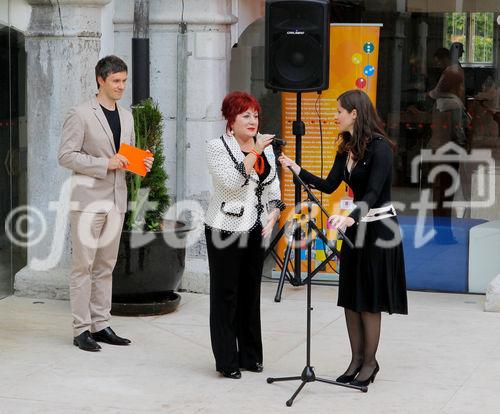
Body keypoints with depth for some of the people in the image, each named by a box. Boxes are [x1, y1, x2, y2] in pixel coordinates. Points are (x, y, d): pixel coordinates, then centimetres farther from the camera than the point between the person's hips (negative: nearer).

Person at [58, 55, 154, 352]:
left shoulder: (127, 117, 15)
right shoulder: (81, 115, -7)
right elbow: (66, 156, -12)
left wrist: (141, 163, 2)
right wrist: (105, 164, -19)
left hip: (116, 201, 7)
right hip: (88, 200, -7)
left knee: (106, 267, 10)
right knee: (84, 266, -4)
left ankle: (101, 325, 16)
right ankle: (82, 329, -1)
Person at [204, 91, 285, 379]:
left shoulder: (265, 146, 11)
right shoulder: (218, 147, -7)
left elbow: (274, 187, 16)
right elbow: (231, 181, -22)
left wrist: (274, 213, 0)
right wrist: (254, 152, -21)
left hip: (256, 230, 6)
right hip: (226, 229, -5)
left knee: (251, 292, 11)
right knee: (225, 293, -1)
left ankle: (250, 355, 20)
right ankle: (227, 361, 3)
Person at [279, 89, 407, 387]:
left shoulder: (380, 147, -17)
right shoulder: (346, 149, 7)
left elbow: (373, 192, -25)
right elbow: (329, 186, 7)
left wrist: (351, 218, -40)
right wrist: (296, 169, -2)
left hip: (379, 227, -8)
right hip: (356, 225, 8)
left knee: (368, 299, -2)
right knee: (350, 297, 7)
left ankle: (370, 362, 9)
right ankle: (357, 360, 15)